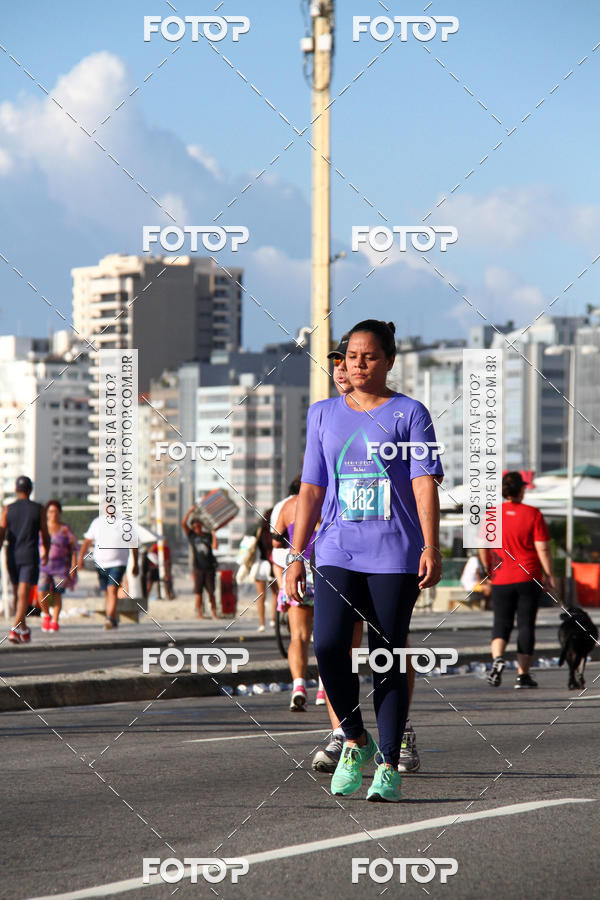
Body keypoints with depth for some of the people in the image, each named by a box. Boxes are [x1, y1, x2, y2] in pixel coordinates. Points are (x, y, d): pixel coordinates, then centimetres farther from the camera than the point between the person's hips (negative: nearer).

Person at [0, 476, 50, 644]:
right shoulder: (38, 509, -1)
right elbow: (45, 536, 5)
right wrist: (46, 554, 22)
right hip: (30, 556, -3)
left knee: (17, 594, 18)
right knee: (23, 595, -9)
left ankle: (23, 629, 29)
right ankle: (15, 629, -25)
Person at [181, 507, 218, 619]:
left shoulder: (208, 535, 8)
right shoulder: (192, 535, 7)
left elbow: (215, 546, -7)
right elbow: (183, 523, -4)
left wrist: (213, 533, -6)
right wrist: (190, 511, -7)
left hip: (209, 567, 0)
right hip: (198, 568, 0)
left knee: (211, 592, 1)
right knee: (198, 592, -1)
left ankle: (214, 614, 5)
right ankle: (199, 614, 3)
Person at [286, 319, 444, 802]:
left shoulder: (409, 414, 4)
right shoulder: (324, 414, 14)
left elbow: (425, 483, -3)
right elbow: (312, 489, 16)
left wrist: (431, 548, -14)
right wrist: (296, 556, 11)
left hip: (394, 554, -3)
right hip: (338, 552, 3)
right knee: (328, 645, -16)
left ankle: (389, 767, 6)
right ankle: (355, 741, 5)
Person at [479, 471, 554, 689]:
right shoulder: (532, 514, -6)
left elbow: (483, 548, 4)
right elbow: (542, 549, -8)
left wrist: (489, 570, 20)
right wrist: (549, 575, 0)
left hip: (501, 580, 2)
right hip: (529, 579, -2)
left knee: (501, 623, 10)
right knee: (526, 625, 6)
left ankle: (497, 657, -18)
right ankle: (523, 674, 5)